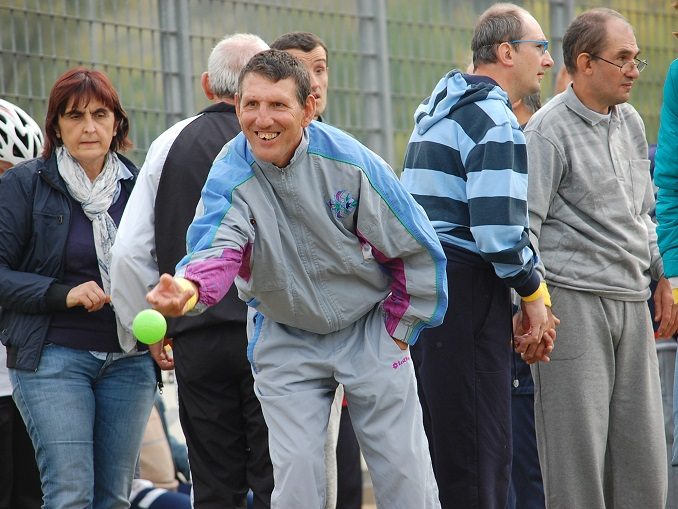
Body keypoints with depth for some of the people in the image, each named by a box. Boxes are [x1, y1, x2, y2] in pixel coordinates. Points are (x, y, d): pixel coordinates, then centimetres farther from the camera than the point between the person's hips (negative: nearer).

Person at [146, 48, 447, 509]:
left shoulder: (349, 163, -18)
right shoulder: (230, 176, -17)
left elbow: (416, 249, -7)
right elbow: (218, 247, -35)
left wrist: (399, 329, -3)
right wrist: (189, 289, -57)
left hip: (371, 329, -1)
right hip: (285, 339, 1)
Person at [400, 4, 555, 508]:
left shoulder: (440, 108, 19)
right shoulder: (494, 120, -12)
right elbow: (499, 233, -22)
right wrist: (535, 293, -5)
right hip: (467, 295, -10)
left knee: (437, 443, 15)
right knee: (479, 452, -7)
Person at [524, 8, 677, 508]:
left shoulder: (630, 121, 16)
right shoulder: (549, 130, -7)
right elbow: (523, 227, -11)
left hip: (631, 299, 7)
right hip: (573, 298, -7)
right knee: (577, 442, -6)